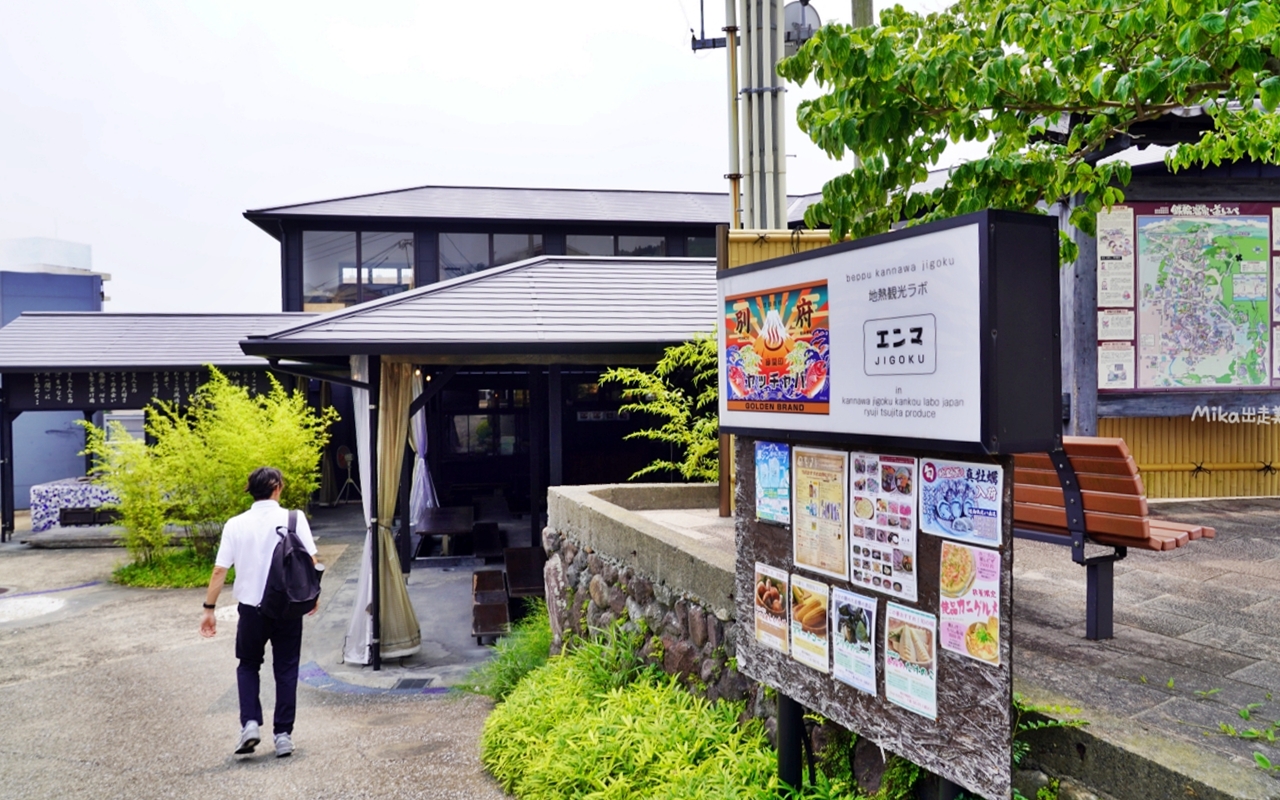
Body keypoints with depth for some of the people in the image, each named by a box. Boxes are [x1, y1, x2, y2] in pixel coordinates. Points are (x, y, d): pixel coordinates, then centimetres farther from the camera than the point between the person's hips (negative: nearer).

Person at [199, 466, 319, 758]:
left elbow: (219, 570, -5)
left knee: (248, 665, 21)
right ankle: (283, 734, 12)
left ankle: (250, 723, 5)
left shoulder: (236, 524, -3)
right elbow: (311, 560, -9)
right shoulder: (294, 519, -6)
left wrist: (209, 608, 2)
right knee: (286, 670, 11)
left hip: (251, 607, 1)